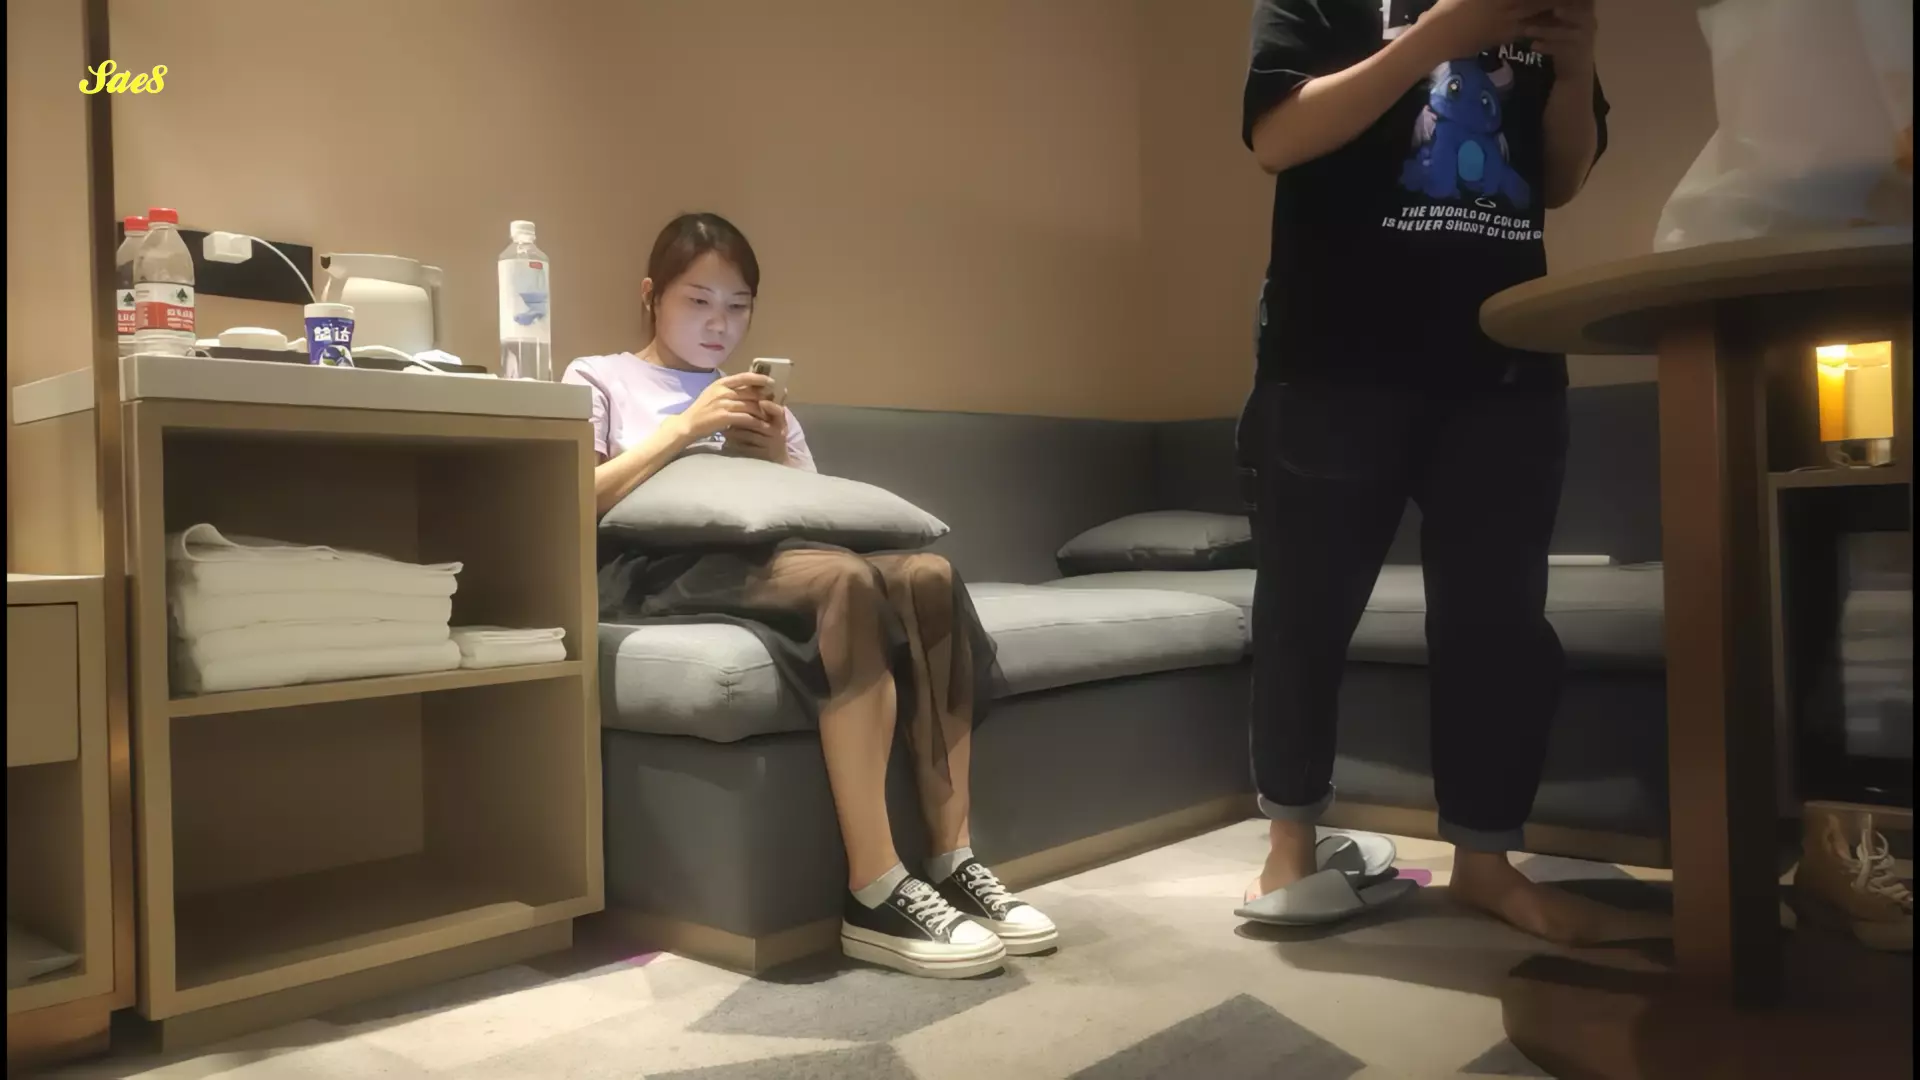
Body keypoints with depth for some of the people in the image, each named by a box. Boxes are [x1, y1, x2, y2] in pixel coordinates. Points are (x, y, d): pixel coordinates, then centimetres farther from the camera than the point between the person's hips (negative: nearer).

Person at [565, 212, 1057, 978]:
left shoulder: (759, 400, 30)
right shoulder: (598, 379, 17)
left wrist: (778, 457, 0)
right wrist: (684, 429, -7)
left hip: (764, 556, 5)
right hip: (655, 570, -5)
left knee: (929, 575, -26)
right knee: (843, 579, -36)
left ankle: (952, 859, -24)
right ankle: (874, 894, -35)